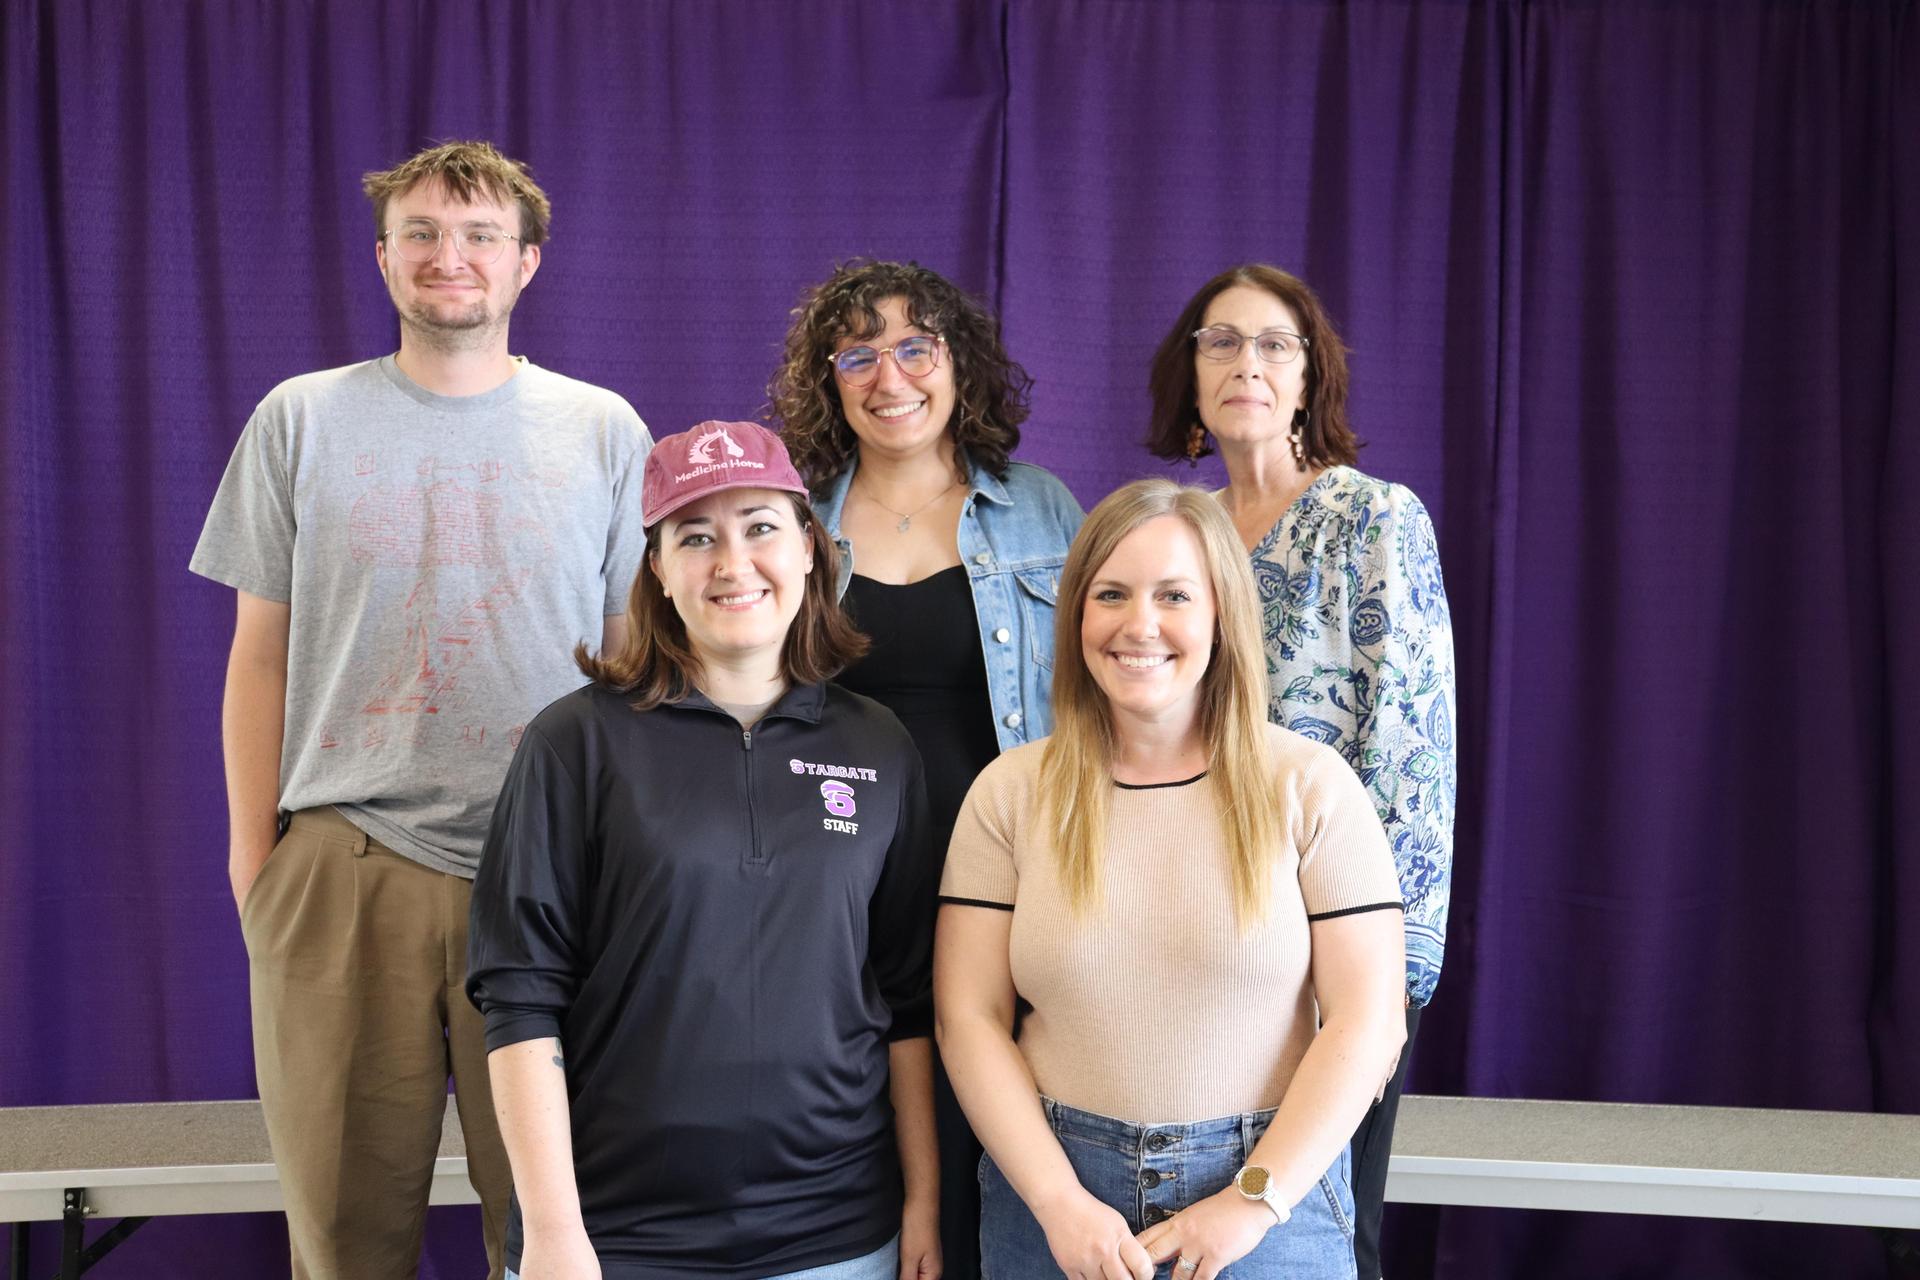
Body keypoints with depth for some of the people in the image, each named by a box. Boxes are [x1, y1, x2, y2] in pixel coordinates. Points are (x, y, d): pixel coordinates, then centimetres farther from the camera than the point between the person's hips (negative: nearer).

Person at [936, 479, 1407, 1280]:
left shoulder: (1311, 787, -4)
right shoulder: (1010, 793, 0)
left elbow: (1363, 1019, -6)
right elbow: (967, 1016, -2)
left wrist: (1255, 1200, -12)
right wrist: (1059, 1202, -11)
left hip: (1270, 1193, -1)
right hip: (1056, 1191, 1)